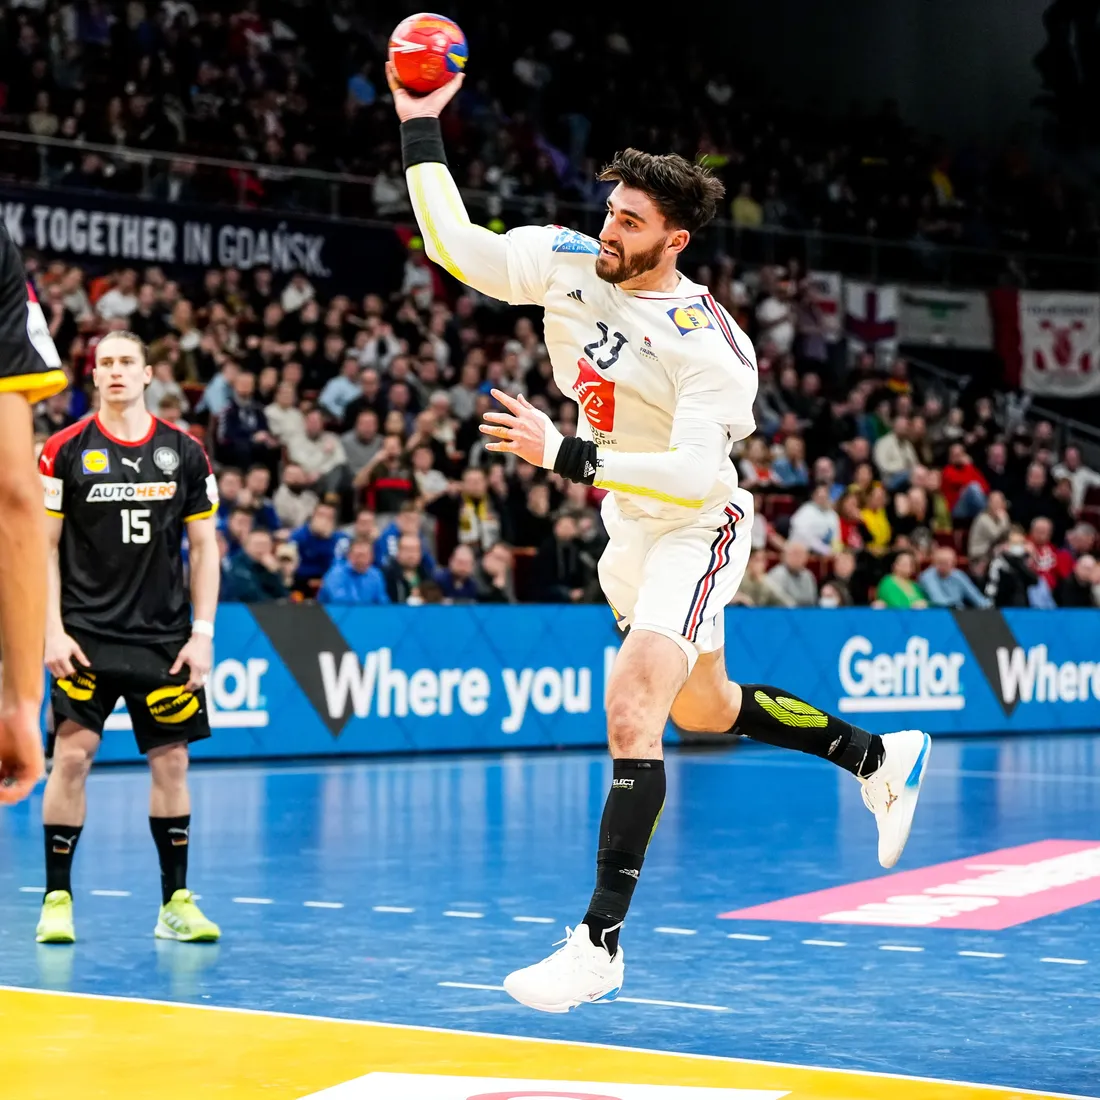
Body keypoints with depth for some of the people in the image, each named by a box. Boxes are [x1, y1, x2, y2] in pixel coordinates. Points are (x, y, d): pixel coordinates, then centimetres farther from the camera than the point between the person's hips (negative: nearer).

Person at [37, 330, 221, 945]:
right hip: (87, 634, -2)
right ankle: (58, 899, 2)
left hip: (165, 636, 2)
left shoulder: (184, 452, 5)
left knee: (172, 761, 3)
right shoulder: (66, 450, 0)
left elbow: (205, 546, 8)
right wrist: (54, 630, -8)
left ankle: (176, 902, 12)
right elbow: (44, 546, 1)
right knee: (73, 756, -8)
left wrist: (203, 632, 0)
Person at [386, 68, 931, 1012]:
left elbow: (698, 475, -33)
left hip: (697, 530, -8)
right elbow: (455, 245, -3)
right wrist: (420, 127, -9)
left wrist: (565, 456, -38)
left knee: (631, 716, -21)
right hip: (629, 530, 8)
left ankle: (599, 945, -19)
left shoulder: (707, 343, -27)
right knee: (703, 710, 23)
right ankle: (881, 758, 44)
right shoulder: (567, 263, -9)